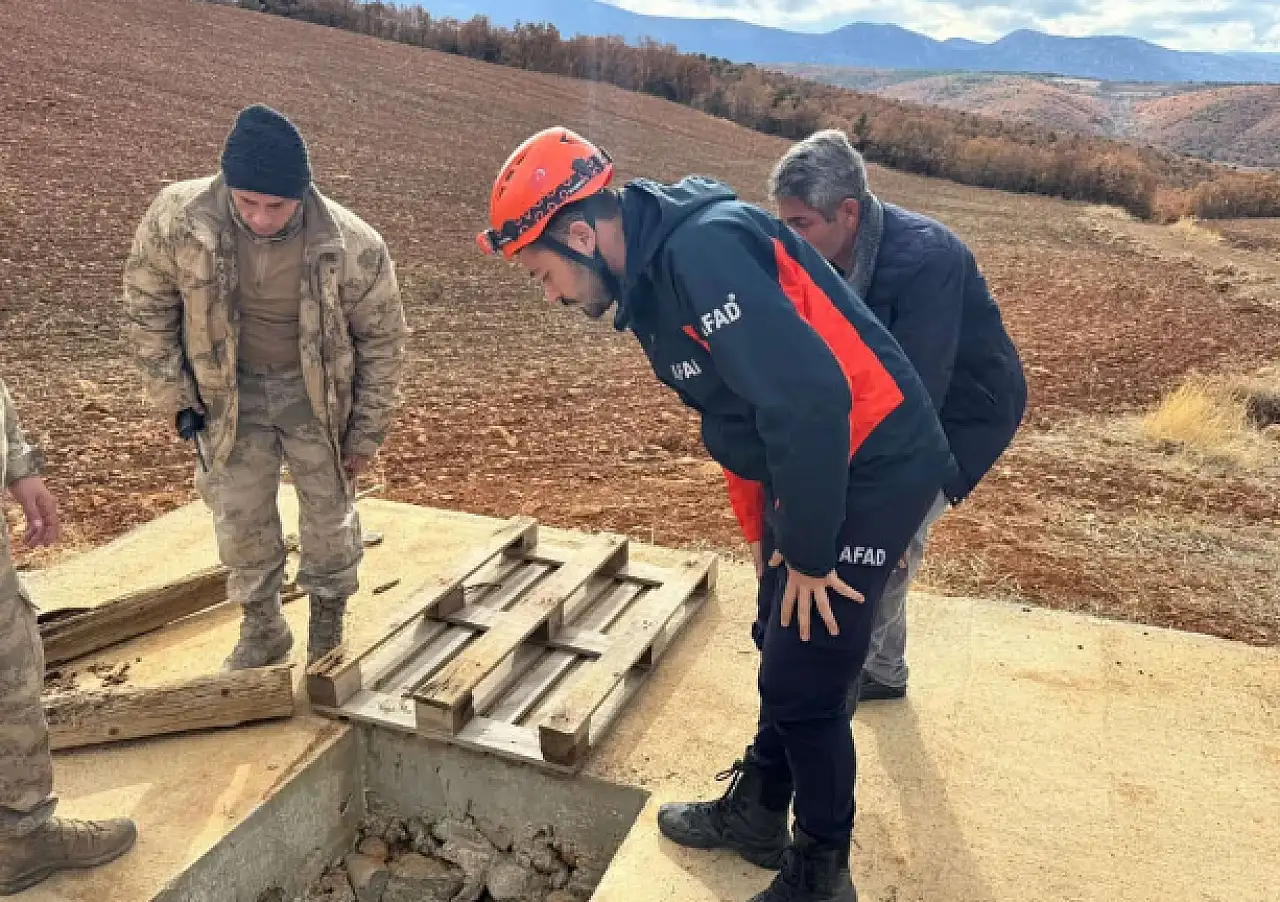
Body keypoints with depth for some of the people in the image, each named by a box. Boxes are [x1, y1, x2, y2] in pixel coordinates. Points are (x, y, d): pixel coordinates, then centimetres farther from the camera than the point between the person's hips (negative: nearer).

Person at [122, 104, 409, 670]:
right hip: (229, 391, 2)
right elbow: (149, 308, -5)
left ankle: (327, 625, 35)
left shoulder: (354, 246, -28)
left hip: (316, 390, -1)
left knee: (329, 513, 9)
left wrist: (367, 433, -6)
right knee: (240, 519, 10)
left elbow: (381, 339, -12)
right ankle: (261, 630, 34)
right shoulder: (175, 217, -24)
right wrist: (173, 397, -4)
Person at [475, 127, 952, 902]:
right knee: (780, 648, 21)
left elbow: (808, 398, -32)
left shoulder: (703, 252, -26)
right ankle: (756, 813, 42)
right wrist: (781, 529, 13)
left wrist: (807, 553, -20)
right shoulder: (655, 266, 5)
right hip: (810, 466, 10)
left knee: (803, 683, 0)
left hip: (870, 469, -10)